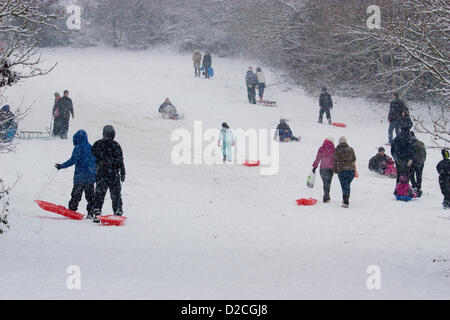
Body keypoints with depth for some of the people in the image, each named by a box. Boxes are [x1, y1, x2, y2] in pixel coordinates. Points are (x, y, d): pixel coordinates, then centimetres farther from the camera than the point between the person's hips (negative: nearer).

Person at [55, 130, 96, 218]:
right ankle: (91, 213, 6)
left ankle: (72, 210, -1)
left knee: (76, 195, -1)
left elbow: (73, 160, -15)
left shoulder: (78, 148, -7)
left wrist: (62, 166, -11)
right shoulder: (92, 148, 12)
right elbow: (96, 162, 18)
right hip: (91, 177, 5)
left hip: (80, 176, -5)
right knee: (90, 196, 8)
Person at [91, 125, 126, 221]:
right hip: (114, 174, -2)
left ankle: (97, 213, -2)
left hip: (100, 174, 2)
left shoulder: (97, 145, 3)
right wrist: (122, 173, 2)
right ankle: (118, 212, 7)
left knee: (99, 194, 7)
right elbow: (120, 160, -4)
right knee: (116, 194, 8)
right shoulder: (115, 145, -6)